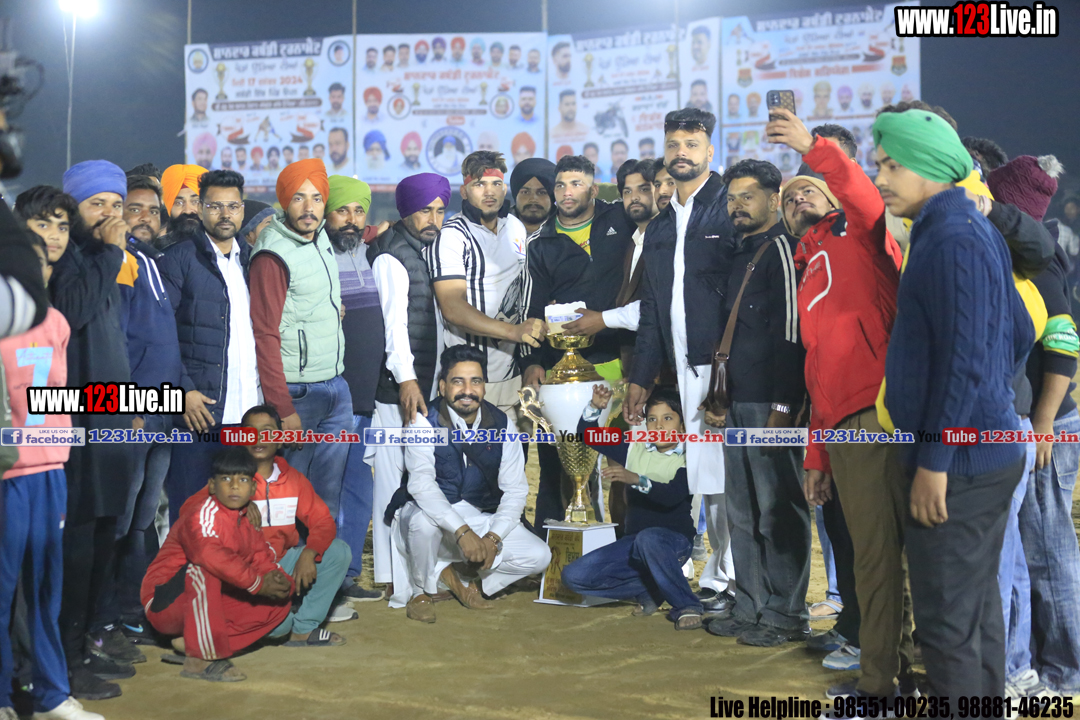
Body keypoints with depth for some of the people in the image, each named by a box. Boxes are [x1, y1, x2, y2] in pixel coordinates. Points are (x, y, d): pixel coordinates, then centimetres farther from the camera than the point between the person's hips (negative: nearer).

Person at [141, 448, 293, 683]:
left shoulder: (248, 525, 8)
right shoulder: (202, 515, -20)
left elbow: (264, 560, 4)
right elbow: (210, 555, -38)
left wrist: (278, 580, -21)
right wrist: (257, 583, -35)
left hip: (208, 603, 8)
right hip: (164, 604, -8)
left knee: (279, 604, -2)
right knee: (202, 570, -37)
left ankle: (190, 642, -7)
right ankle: (200, 659, -31)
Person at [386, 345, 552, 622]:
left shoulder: (501, 424, -4)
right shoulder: (425, 422, -15)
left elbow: (515, 489, -4)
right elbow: (421, 483, -26)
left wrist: (493, 537, -19)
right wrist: (462, 531, -36)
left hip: (481, 518, 4)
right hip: (433, 512, -4)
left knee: (538, 556, -12)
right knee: (423, 521, -38)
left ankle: (448, 575, 6)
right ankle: (420, 591, -6)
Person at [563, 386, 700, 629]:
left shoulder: (687, 459, -5)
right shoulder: (635, 450, 10)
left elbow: (673, 496, -24)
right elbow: (587, 436, 13)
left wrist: (637, 480, -37)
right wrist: (595, 408, -5)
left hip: (674, 539, -6)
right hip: (634, 542, 6)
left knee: (648, 538, -42)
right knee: (574, 576, -10)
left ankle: (686, 605, -21)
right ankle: (649, 590, 2)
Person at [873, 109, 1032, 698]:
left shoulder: (953, 239, -17)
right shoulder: (973, 228, 13)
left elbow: (964, 359, -22)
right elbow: (1019, 333, 19)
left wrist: (933, 461, -19)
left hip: (958, 462, -10)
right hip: (989, 451, 10)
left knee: (947, 620, -3)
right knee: (978, 605, 18)